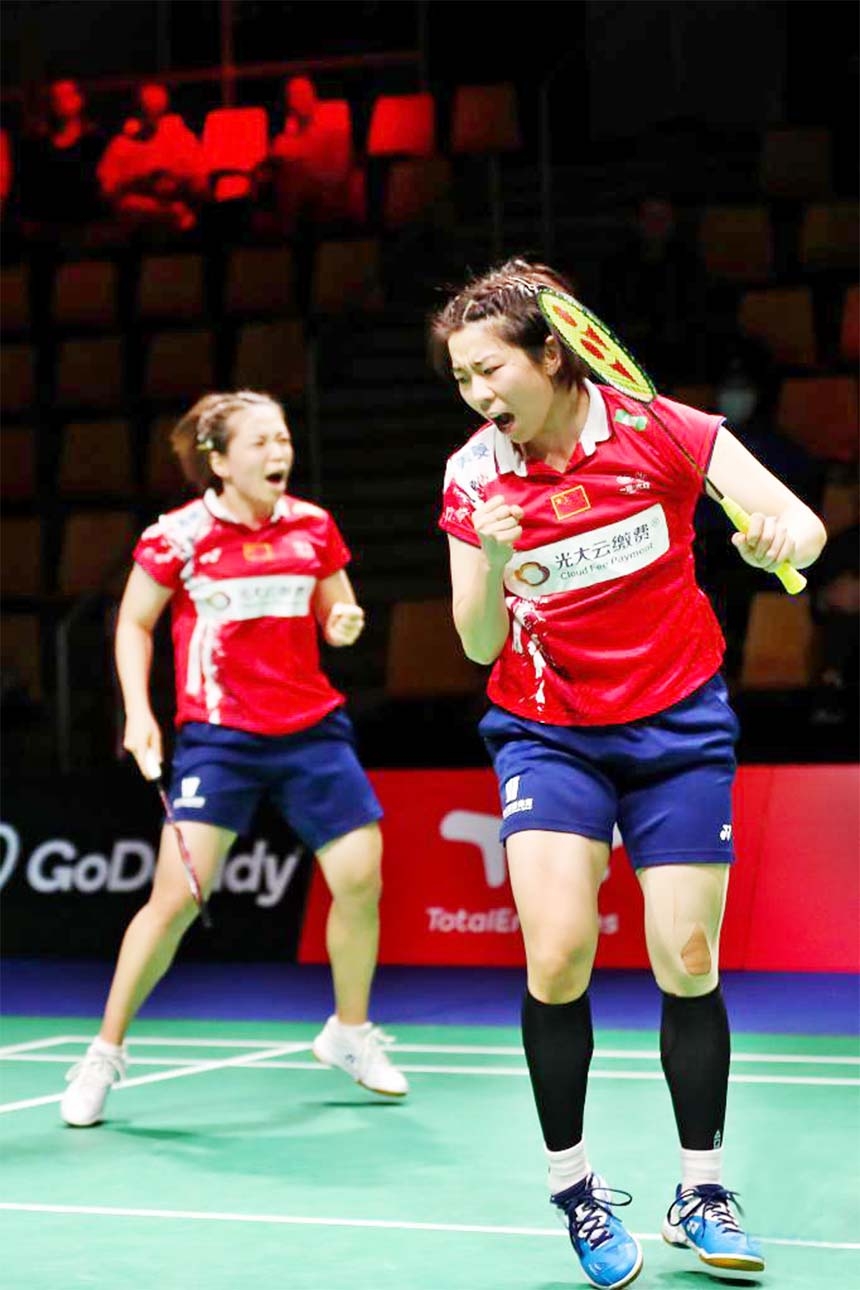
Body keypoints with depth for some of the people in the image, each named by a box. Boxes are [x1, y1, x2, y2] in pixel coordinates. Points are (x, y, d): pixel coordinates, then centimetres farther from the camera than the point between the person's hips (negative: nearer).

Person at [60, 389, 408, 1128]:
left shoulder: (313, 527, 3)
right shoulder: (178, 535, -8)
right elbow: (133, 624, 3)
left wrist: (346, 623, -8)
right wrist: (138, 713, -8)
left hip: (313, 730, 4)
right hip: (218, 735, -4)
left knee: (361, 879, -1)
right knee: (177, 896, -12)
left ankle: (349, 1034, 23)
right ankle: (105, 1053, 5)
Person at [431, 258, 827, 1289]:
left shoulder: (656, 429, -12)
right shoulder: (472, 477, -6)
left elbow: (799, 526, -14)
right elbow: (479, 645, -6)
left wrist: (787, 532, -38)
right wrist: (492, 564, -26)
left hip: (678, 726, -1)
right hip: (548, 730, 1)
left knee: (686, 963, -1)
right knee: (556, 956, -15)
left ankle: (701, 1193, 17)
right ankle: (571, 1184, 4)